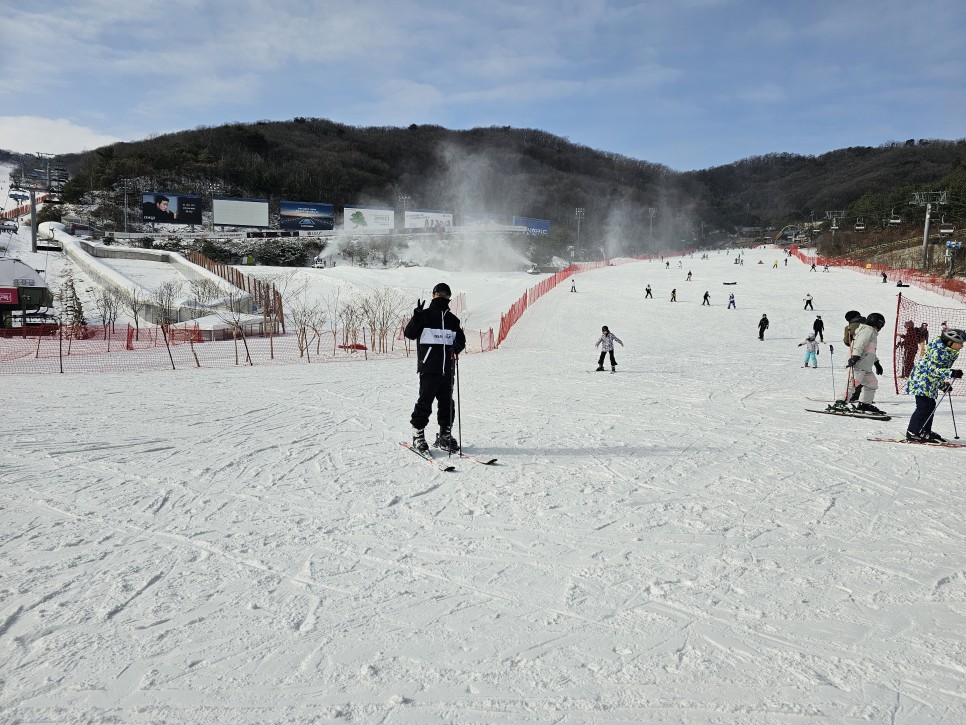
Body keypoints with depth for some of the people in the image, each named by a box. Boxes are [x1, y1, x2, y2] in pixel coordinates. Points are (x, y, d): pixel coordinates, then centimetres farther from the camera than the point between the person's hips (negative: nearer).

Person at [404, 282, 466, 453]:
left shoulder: (452, 319, 16)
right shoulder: (425, 315, 1)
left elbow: (461, 338, 21)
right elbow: (409, 333, -7)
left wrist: (457, 347, -2)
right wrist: (417, 316, -22)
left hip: (448, 369, 5)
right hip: (429, 369, -5)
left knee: (447, 403, 10)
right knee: (425, 402, -4)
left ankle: (445, 435, 21)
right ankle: (418, 435, 7)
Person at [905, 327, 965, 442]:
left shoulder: (951, 353, 11)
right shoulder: (938, 351, -21)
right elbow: (933, 369, -26)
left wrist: (943, 385, 21)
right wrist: (952, 373, -32)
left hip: (930, 383, 10)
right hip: (922, 380, -10)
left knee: (931, 406, 13)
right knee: (924, 406, -11)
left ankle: (925, 431, 23)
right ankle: (912, 432, -5)